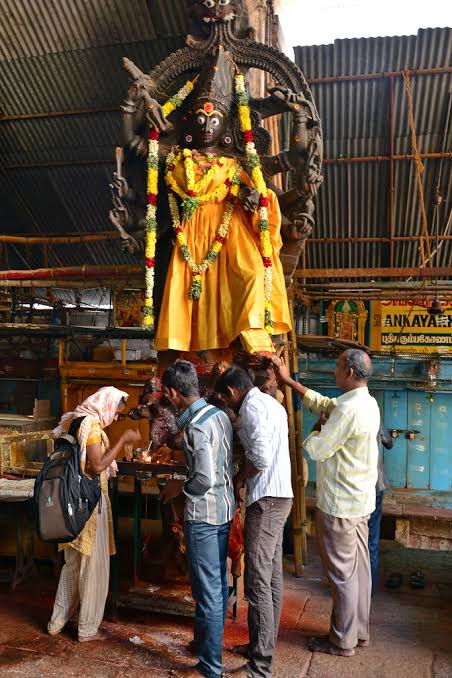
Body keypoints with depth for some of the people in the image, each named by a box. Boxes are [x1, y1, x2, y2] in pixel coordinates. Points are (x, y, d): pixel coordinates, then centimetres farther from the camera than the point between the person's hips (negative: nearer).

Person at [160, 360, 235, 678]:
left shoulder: (196, 425, -22)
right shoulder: (219, 414, 5)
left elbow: (204, 480, -25)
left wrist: (178, 488, -8)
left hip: (204, 515, -9)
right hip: (225, 509, 10)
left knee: (208, 591, 2)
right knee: (219, 583, 21)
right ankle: (211, 643, 38)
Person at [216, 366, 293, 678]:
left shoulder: (252, 406, -13)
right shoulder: (271, 403, 17)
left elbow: (260, 457, -23)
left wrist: (239, 478, -7)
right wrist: (245, 475, 16)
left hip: (266, 499, -10)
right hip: (280, 496, 10)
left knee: (258, 581, -5)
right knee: (272, 576, 16)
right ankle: (266, 643, 27)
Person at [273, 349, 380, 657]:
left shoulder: (348, 410, -25)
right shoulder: (368, 403, 5)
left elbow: (317, 450, -21)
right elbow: (323, 403, 15)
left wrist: (319, 427, -1)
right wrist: (289, 380, 16)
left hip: (339, 504, -9)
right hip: (361, 500, 9)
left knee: (343, 572, 4)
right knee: (360, 566, 17)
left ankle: (343, 641, 18)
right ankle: (360, 631, 31)